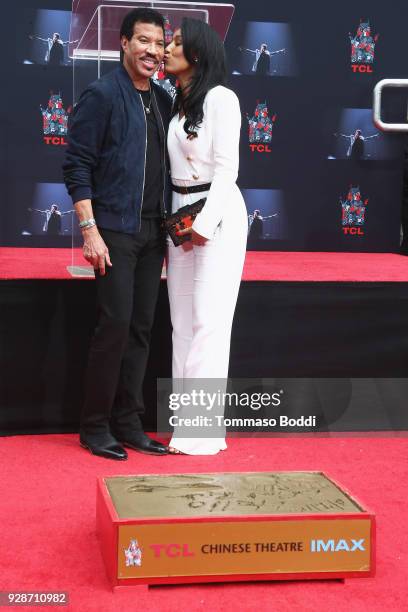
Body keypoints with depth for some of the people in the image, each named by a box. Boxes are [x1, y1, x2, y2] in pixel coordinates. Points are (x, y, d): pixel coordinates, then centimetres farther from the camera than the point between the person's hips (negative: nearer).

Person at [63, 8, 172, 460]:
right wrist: (90, 231, -16)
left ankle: (128, 423, 16)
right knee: (115, 324, -8)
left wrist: (169, 226, 12)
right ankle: (95, 426, 5)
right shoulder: (102, 95, -6)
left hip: (152, 232, 6)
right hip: (114, 231, -6)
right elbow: (77, 167, -10)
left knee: (141, 327, 7)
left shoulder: (163, 100, 12)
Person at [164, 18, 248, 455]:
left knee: (208, 322, -7)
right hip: (179, 213, 8)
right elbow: (175, 166, 14)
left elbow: (226, 167, -12)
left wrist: (204, 223, -15)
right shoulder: (177, 104, 15)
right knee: (182, 323, 7)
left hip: (217, 213, -8)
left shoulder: (220, 98, -8)